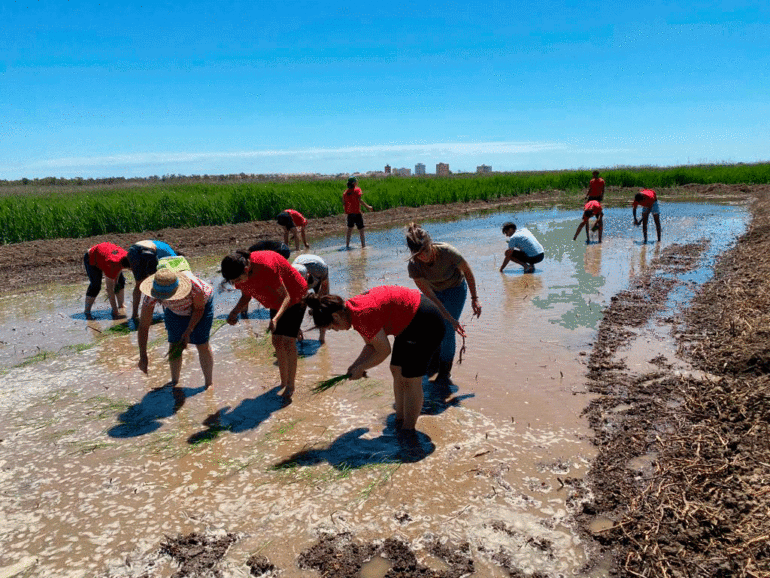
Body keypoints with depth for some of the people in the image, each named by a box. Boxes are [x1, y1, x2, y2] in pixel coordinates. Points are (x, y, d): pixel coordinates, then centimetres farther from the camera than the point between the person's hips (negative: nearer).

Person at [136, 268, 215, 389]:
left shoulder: (194, 284, -42)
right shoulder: (151, 296, -33)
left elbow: (199, 308, -22)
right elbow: (143, 326, -28)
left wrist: (188, 332, -27)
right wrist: (143, 356, -31)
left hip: (201, 303, -3)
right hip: (174, 310, 3)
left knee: (202, 344, -7)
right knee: (174, 343, -1)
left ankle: (209, 383, 8)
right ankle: (174, 381, 20)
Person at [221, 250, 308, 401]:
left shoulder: (266, 266, -41)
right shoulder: (239, 272, -19)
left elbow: (285, 296, -32)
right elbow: (246, 296, -1)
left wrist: (276, 318, -48)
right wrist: (234, 312, -20)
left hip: (295, 297, -7)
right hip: (277, 301, 7)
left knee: (288, 341, -11)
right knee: (277, 341, 9)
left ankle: (290, 386, 2)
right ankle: (283, 381, 26)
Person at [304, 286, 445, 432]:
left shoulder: (362, 315, -28)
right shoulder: (352, 309, 2)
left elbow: (384, 351, -18)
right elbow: (371, 345, 10)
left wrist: (360, 368, -6)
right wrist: (355, 365, -2)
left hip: (425, 323, -10)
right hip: (410, 324, 10)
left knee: (410, 380, -1)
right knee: (397, 371, 16)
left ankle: (408, 431, 15)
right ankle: (399, 422, 30)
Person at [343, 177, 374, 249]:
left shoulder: (345, 192, 9)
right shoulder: (357, 190, -7)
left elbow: (343, 204, 9)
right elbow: (360, 200, -19)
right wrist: (367, 206, -17)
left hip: (349, 213, 6)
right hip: (357, 213, -6)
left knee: (350, 229, 16)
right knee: (361, 229, 3)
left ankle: (347, 245, 15)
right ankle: (363, 245, 4)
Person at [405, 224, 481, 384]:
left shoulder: (447, 252, -36)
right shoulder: (413, 266, -30)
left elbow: (467, 271, -17)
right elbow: (430, 296, -27)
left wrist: (474, 298, -10)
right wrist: (451, 319, -30)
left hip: (456, 288, -2)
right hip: (435, 290, 3)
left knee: (447, 331, -10)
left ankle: (445, 372, 8)